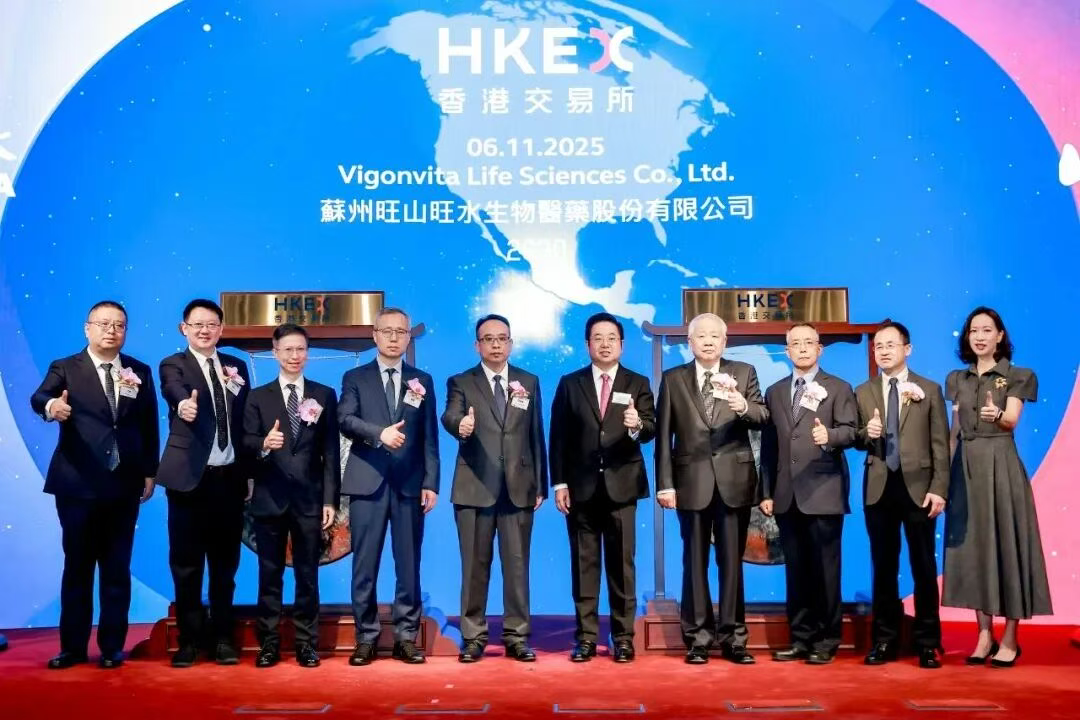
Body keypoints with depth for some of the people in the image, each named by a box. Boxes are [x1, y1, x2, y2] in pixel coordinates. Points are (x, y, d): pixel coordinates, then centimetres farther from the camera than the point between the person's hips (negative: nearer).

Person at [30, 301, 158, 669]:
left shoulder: (139, 372, 7)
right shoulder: (65, 368, 1)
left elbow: (149, 425, 9)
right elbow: (39, 397, -19)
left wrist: (150, 471, 4)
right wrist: (51, 407, -42)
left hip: (123, 485, 2)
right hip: (78, 485, -2)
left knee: (117, 569, 8)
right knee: (77, 567, 8)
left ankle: (112, 646, 17)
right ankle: (73, 646, 19)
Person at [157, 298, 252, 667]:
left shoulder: (236, 367, 12)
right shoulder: (173, 365, -1)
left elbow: (245, 421, 12)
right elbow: (175, 391, -25)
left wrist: (250, 472, 9)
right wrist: (184, 404, -48)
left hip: (230, 477, 3)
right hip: (190, 478, -3)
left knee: (225, 562, 10)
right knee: (187, 564, 4)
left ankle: (222, 638, 20)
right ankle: (189, 640, 16)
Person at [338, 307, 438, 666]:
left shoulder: (421, 380, 12)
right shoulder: (355, 378, 9)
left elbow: (429, 436, 7)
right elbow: (345, 419, -7)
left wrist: (431, 482, -1)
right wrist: (379, 433, -23)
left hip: (410, 484, 1)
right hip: (368, 482, -1)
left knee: (409, 565, 4)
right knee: (364, 566, 3)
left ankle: (406, 637, 13)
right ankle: (366, 638, 12)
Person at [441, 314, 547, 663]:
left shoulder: (529, 382, 11)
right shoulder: (460, 382, 4)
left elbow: (536, 435, 10)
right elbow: (449, 416, -15)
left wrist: (541, 484, 7)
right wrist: (461, 425, -40)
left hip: (519, 487, 2)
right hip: (474, 487, -1)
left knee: (517, 564, 6)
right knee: (475, 565, 5)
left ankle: (516, 637, 15)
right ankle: (473, 637, 15)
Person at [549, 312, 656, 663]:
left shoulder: (638, 383, 5)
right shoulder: (570, 384, 6)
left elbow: (651, 429, -6)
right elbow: (558, 437, 4)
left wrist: (637, 425, -29)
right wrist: (559, 482, -2)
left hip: (621, 486, 0)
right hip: (581, 486, 1)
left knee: (621, 564, 4)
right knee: (584, 563, 6)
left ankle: (623, 637, 13)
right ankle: (586, 637, 14)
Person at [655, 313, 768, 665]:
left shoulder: (744, 372, 7)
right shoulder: (673, 378, 6)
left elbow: (763, 418, -4)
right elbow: (664, 436, 2)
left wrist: (744, 407, -26)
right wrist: (665, 483, -3)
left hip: (734, 480, 0)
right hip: (692, 481, 0)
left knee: (732, 561, 6)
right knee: (695, 562, 6)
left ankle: (732, 637, 14)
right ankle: (698, 638, 14)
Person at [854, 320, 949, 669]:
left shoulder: (929, 390, 5)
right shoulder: (863, 392, 10)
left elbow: (940, 444, 0)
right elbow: (857, 440, 13)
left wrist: (939, 488, -8)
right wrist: (866, 434, -11)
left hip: (918, 486, -2)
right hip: (879, 488, 2)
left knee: (923, 567, 3)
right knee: (883, 567, 6)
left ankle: (927, 643, 13)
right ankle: (885, 640, 15)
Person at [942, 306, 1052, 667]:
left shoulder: (1018, 377, 0)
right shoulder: (957, 380, 12)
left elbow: (1012, 420, -14)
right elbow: (954, 432, 11)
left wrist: (997, 414, -37)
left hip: (1001, 467, -4)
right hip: (966, 468, 4)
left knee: (1006, 543, -2)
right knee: (973, 546, 5)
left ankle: (1009, 639, 7)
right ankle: (984, 635, 14)